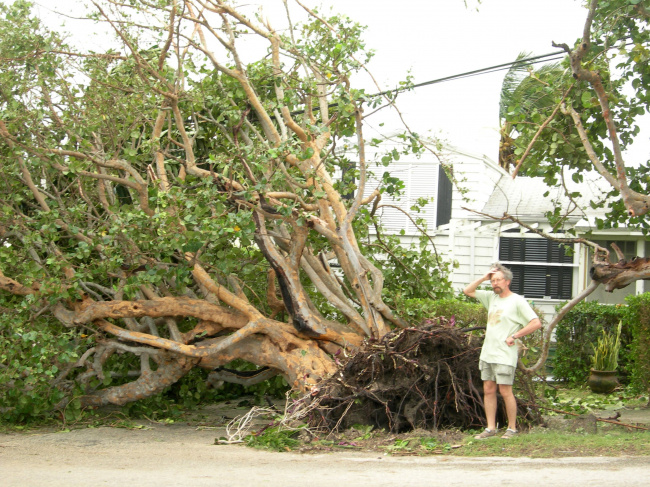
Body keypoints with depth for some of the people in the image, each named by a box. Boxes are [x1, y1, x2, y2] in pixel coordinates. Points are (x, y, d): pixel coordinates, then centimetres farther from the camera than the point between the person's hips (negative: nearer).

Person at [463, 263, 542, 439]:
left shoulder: (517, 301, -7)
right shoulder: (491, 297, 13)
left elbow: (536, 323, -12)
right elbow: (468, 291, 19)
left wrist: (514, 336, -12)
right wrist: (483, 278, 6)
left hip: (504, 356, -7)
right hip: (487, 353, 7)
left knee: (505, 392, -4)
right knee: (488, 390, 7)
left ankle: (512, 428, 6)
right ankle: (491, 428, 12)